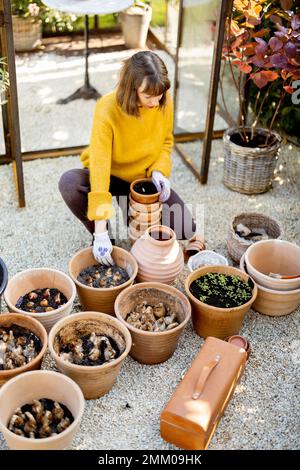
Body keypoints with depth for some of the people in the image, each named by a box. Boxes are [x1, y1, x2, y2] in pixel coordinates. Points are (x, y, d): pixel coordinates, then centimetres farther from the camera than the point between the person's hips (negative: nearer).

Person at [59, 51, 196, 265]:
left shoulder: (164, 102, -17)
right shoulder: (107, 109, -30)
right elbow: (99, 165, -36)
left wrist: (160, 171, -20)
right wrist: (101, 232, -41)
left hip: (145, 176, 3)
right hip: (111, 176, -2)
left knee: (186, 229, -14)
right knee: (69, 183, -34)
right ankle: (99, 234, -6)